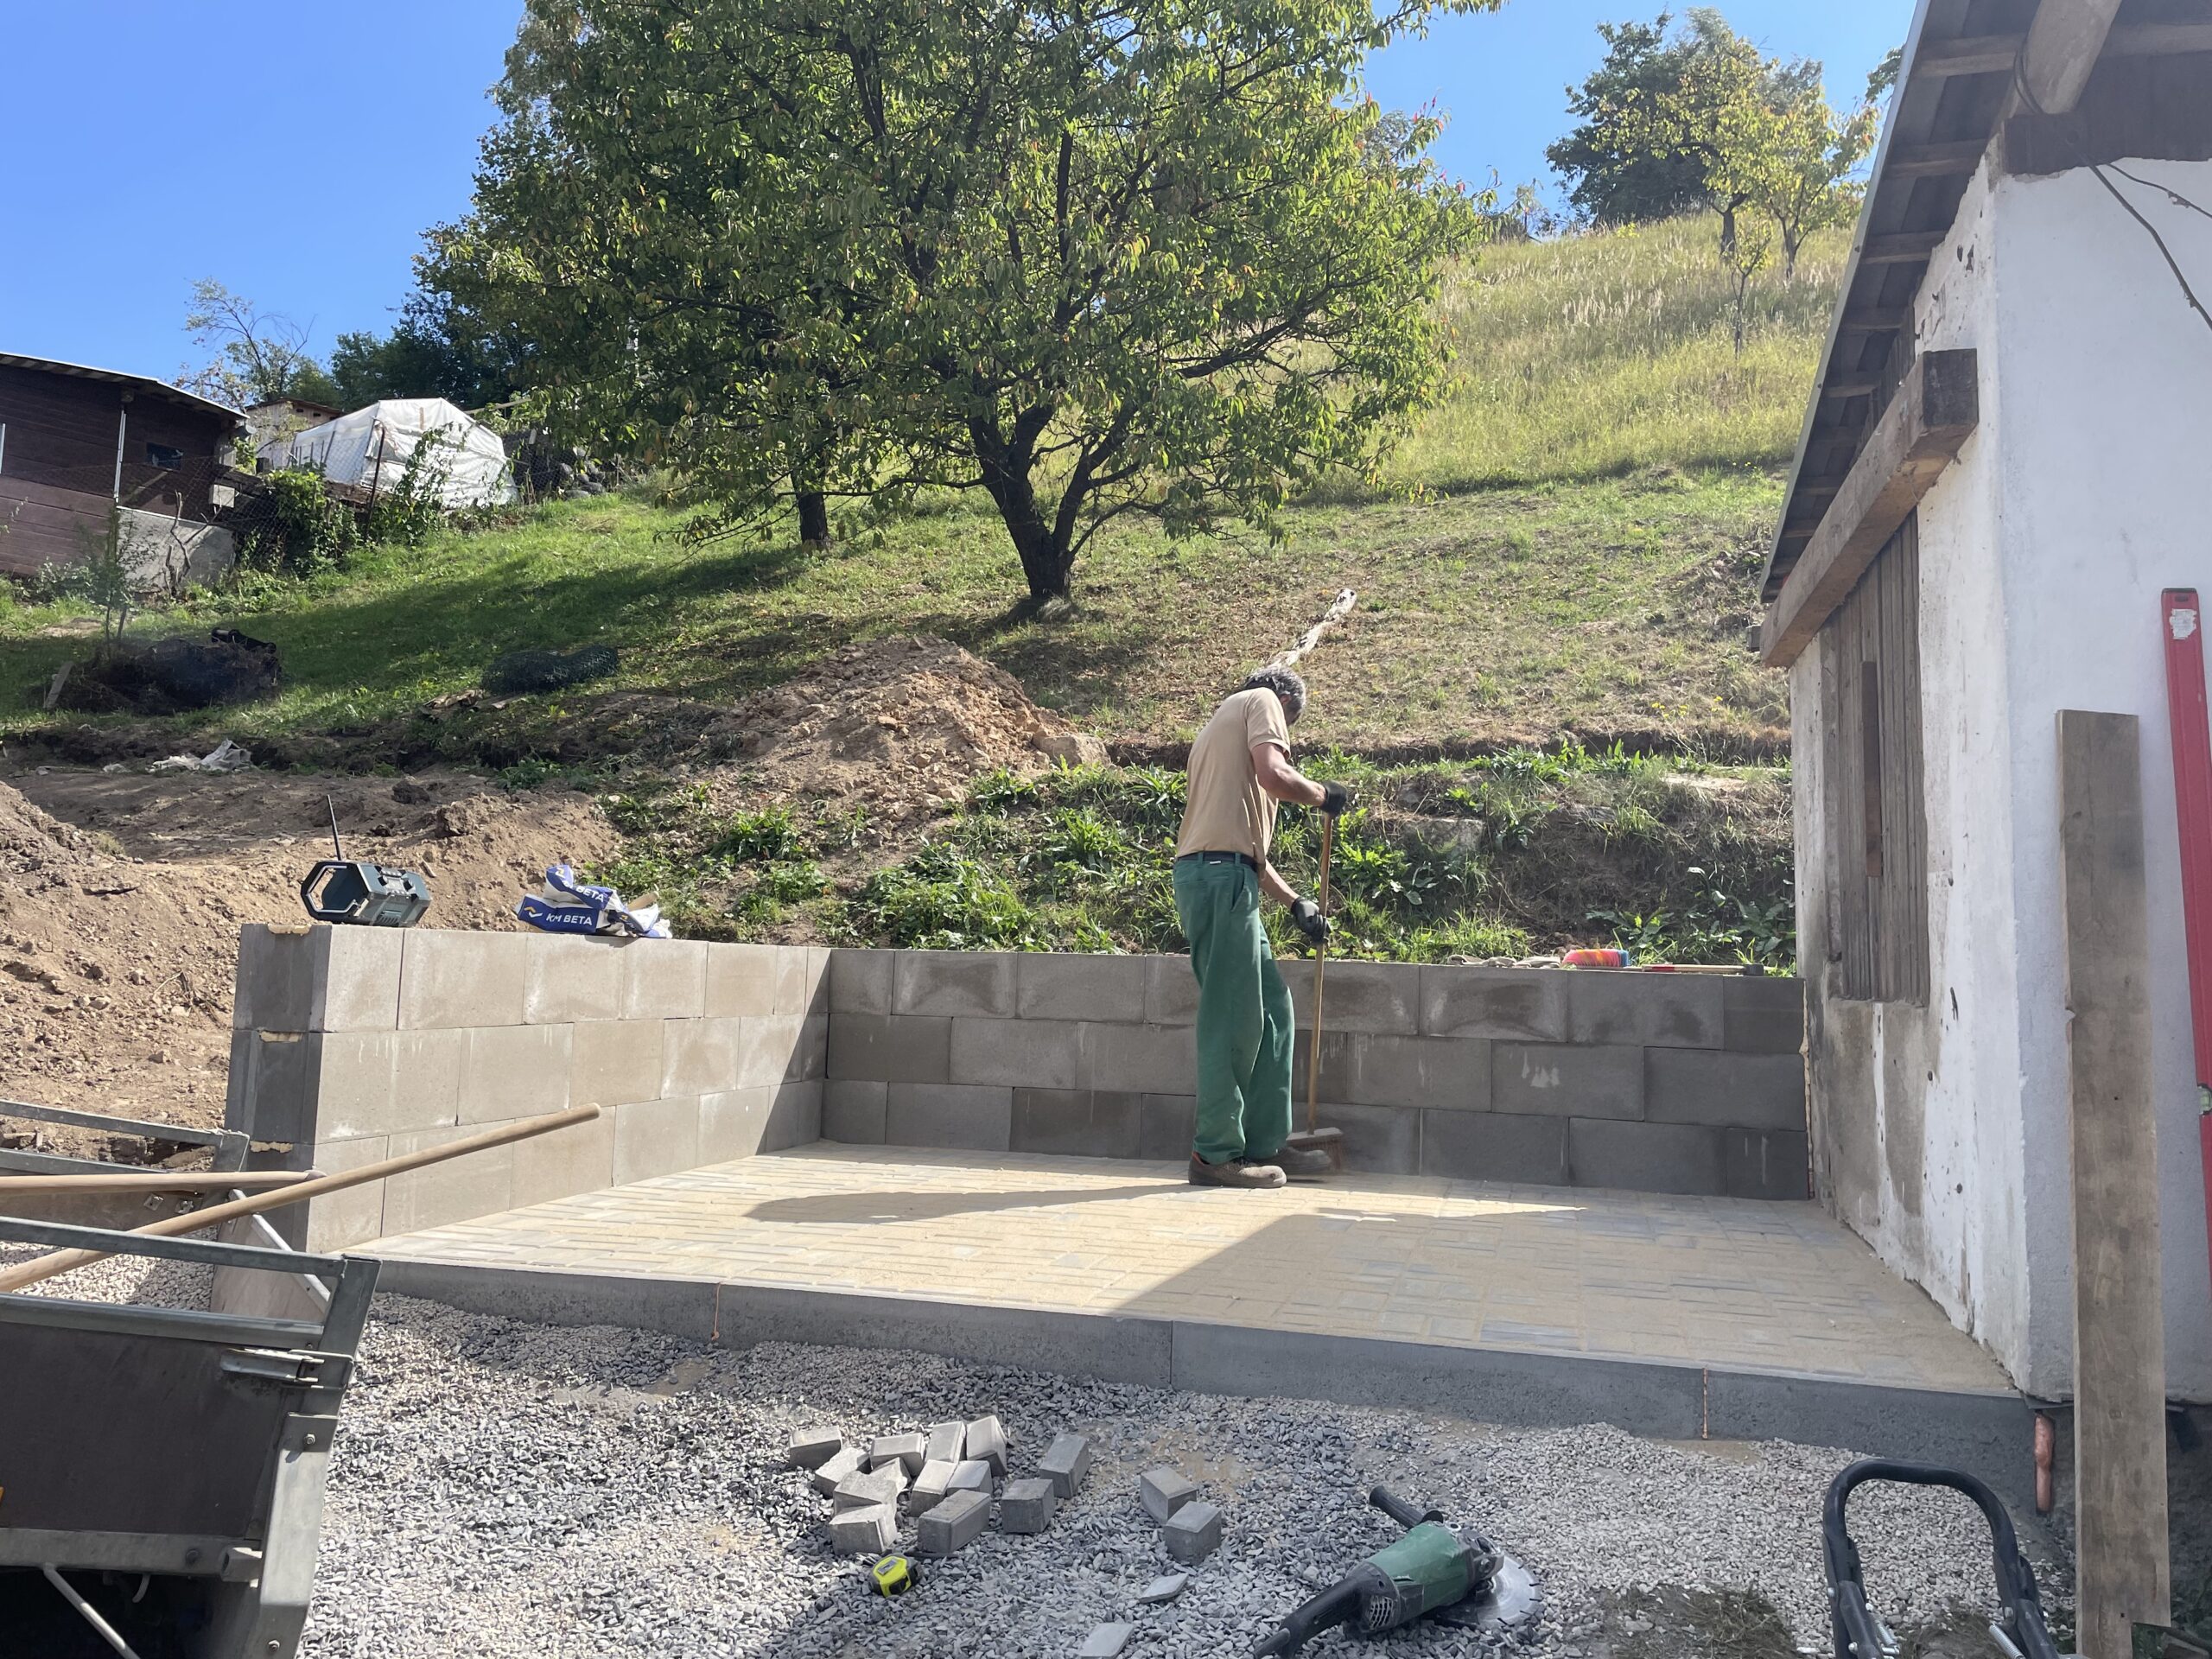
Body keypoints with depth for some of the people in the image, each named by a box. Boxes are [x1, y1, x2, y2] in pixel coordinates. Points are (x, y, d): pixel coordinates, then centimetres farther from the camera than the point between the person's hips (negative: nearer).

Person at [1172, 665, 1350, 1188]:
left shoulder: (1221, 726, 32)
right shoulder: (1263, 701, 6)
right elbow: (1274, 777, -15)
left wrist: (1295, 903, 30)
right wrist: (1323, 795, 4)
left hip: (1216, 877, 10)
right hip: (1222, 876, -10)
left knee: (1272, 1008, 13)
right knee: (1233, 1019, -6)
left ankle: (1264, 1145, 17)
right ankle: (1216, 1154, 0)